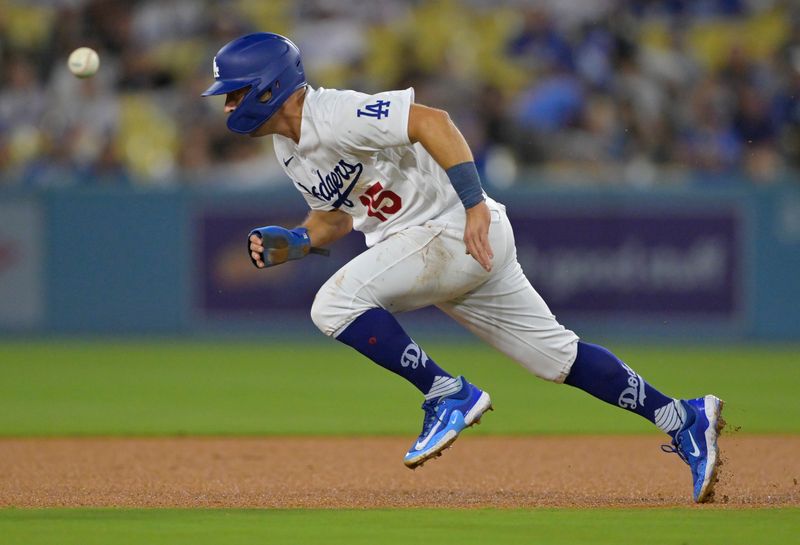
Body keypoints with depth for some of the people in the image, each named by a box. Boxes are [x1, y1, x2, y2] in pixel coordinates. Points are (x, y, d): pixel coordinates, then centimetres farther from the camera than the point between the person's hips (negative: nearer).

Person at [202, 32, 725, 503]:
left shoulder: (335, 114, -20)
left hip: (459, 230, -10)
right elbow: (336, 214, 22)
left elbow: (431, 121, -28)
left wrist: (475, 204, -33)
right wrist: (290, 243, 3)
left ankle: (447, 394, -10)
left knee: (335, 303, -20)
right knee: (556, 354, 9)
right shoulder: (288, 149, 10)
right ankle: (684, 419, 13)